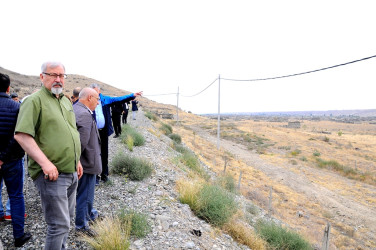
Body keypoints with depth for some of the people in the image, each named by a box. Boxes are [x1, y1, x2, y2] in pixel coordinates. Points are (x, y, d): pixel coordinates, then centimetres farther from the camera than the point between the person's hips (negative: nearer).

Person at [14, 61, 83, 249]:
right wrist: (45, 163, -24)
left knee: (67, 218, 20)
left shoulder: (66, 101, 14)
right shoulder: (35, 100, -10)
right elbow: (21, 135, -19)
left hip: (72, 173, 8)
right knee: (60, 224, -2)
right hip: (51, 175, -8)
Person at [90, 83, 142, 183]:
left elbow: (119, 99, 3)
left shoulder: (105, 99, 5)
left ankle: (104, 174, 27)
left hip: (104, 131, 3)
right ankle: (96, 176, 15)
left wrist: (133, 95, -3)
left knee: (104, 154, 13)